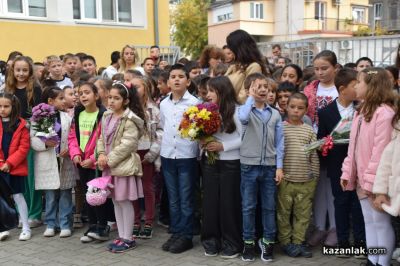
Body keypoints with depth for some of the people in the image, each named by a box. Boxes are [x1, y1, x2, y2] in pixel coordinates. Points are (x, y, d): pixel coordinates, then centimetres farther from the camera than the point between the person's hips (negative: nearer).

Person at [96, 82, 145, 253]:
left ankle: (128, 239, 12)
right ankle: (121, 236, 23)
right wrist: (102, 154, -5)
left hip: (123, 165, -8)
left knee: (125, 202, 0)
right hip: (110, 165, 8)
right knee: (116, 202, 13)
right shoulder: (107, 117, 10)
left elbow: (128, 144, -19)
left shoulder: (130, 119, -13)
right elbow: (102, 138, 13)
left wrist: (109, 159, -17)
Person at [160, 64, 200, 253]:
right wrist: (162, 150, 13)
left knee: (186, 199, 3)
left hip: (187, 157, -5)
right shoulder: (163, 104, 8)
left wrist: (201, 153, -11)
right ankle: (175, 233, 23)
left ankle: (186, 236, 13)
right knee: (173, 199, 12)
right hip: (167, 157, 5)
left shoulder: (194, 103, -7)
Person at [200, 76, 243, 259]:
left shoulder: (236, 110, -10)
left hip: (230, 164, -5)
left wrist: (223, 146, -18)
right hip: (209, 161, 5)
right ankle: (211, 241, 22)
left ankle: (232, 243, 15)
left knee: (229, 203, 2)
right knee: (210, 201, 9)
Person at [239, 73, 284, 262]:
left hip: (269, 166, 2)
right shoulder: (245, 110, -4)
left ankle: (268, 242, 23)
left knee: (269, 207, 10)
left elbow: (279, 141, 5)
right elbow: (243, 118, -30)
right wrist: (251, 97, -17)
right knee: (248, 206, 7)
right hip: (249, 165, -2)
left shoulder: (275, 114, 5)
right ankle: (249, 242, 19)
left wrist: (279, 166, -1)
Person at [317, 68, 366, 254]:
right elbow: (321, 140, 1)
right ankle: (343, 242, 21)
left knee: (358, 202, 5)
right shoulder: (326, 112, -3)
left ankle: (360, 242, 17)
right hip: (338, 166, 0)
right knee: (341, 202, 9)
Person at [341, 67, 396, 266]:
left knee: (381, 222, 3)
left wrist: (372, 181, -20)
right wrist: (347, 172, 9)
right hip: (361, 178, 9)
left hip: (376, 180, -8)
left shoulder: (384, 112, -17)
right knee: (369, 221, 15)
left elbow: (381, 150, -20)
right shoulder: (361, 111, 12)